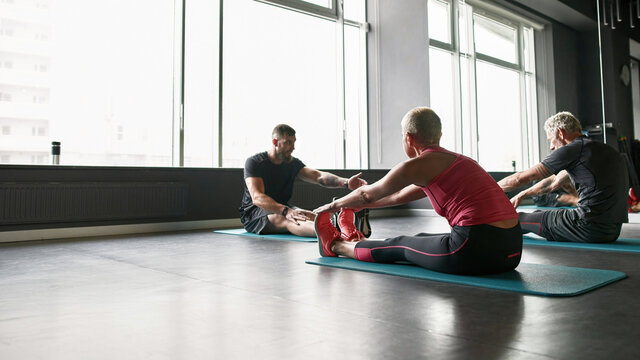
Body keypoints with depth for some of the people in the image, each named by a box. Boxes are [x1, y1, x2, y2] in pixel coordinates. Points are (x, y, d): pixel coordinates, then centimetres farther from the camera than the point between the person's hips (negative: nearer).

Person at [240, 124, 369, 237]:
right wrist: (286, 211, -42)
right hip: (253, 214, -7)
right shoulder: (254, 162, -11)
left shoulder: (293, 163, 7)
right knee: (285, 219, -38)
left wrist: (345, 182, -29)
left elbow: (318, 176, -9)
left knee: (310, 216, -25)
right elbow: (257, 198, -25)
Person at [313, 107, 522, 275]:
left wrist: (333, 205, 29)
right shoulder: (455, 160, 20)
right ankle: (355, 241, 49)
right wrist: (356, 205, 42)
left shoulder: (417, 165, -5)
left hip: (477, 251, -8)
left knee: (399, 247, 14)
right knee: (420, 239, 26)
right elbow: (401, 196, 31)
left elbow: (368, 194, 10)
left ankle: (334, 245, 37)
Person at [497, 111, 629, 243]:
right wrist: (522, 194, 35)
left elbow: (522, 178, -5)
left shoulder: (574, 149, -8)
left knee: (517, 219, 5)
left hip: (590, 228, -9)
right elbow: (554, 182, 29)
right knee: (539, 213, 27)